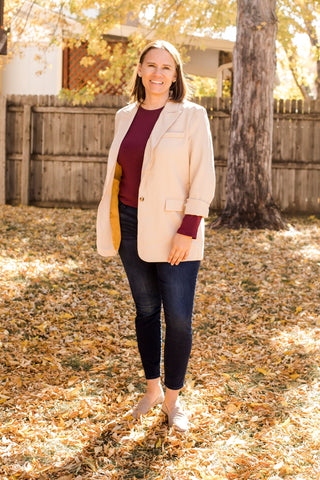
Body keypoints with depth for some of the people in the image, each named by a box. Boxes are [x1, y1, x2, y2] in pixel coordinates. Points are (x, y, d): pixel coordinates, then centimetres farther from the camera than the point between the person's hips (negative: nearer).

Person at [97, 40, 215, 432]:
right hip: (132, 226, 4)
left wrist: (188, 230, -15)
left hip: (174, 230, -4)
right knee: (146, 309, 13)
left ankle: (172, 398, 14)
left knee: (178, 317, -4)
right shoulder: (125, 117, 9)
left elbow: (203, 178, -9)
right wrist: (114, 226, 13)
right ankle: (152, 388, 28)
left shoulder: (191, 116, -5)